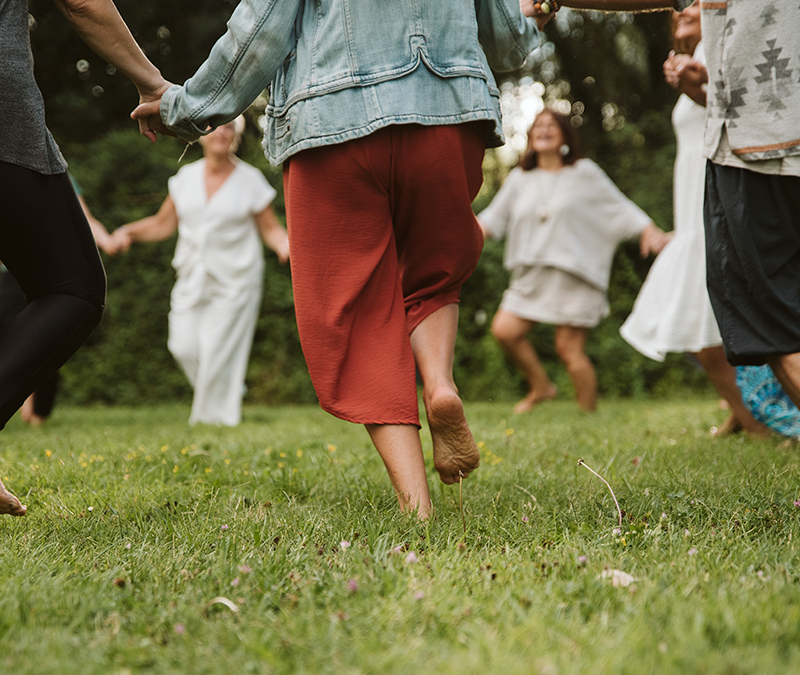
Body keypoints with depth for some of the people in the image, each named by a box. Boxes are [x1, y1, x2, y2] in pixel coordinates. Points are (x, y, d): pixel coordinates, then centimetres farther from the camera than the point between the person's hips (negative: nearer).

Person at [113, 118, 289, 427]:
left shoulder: (250, 179, -4)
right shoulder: (187, 176, 6)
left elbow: (270, 228, 0)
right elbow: (163, 224, 12)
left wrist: (284, 245, -21)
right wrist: (130, 231, -3)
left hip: (234, 281, -4)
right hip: (193, 279, 4)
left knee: (218, 351, -7)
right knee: (184, 346, -6)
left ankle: (219, 415, 10)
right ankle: (229, 391, 20)